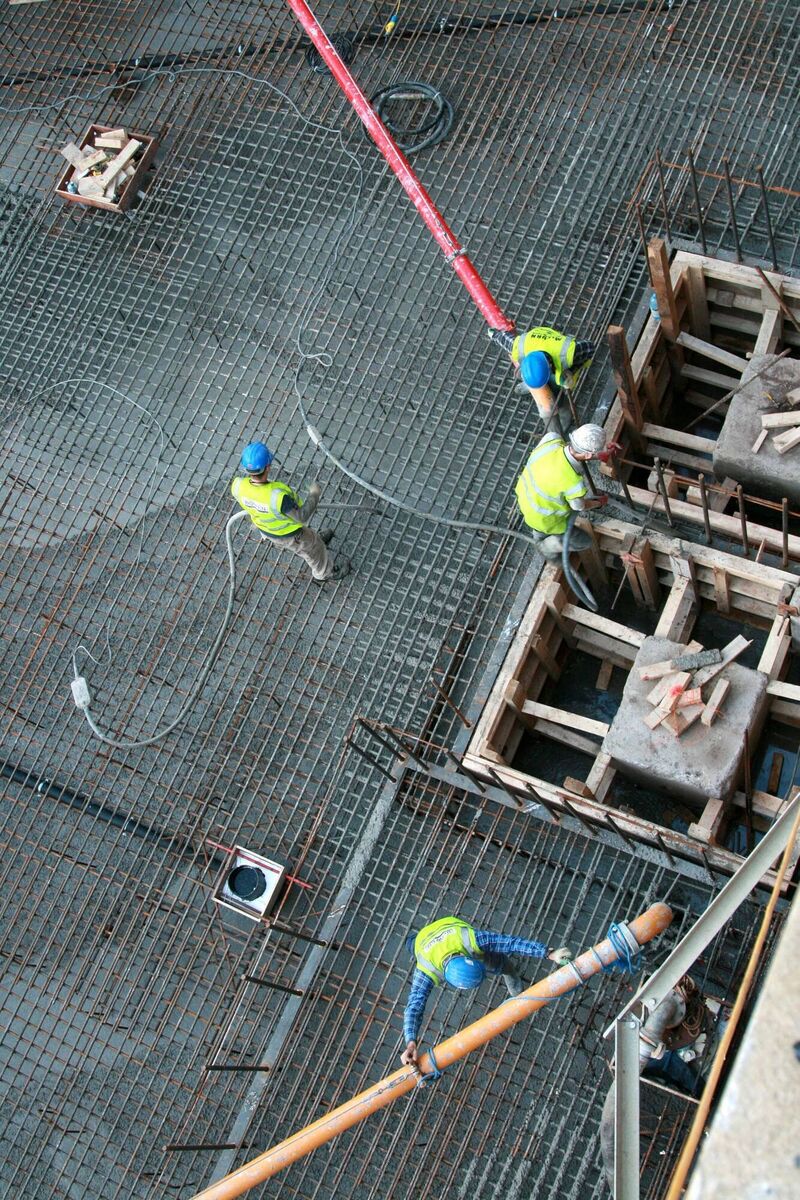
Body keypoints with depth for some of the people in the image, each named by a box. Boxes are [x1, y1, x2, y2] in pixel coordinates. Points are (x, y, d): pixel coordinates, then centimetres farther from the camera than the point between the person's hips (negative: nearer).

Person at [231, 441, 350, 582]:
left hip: (265, 528, 5)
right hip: (288, 534, -5)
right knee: (313, 549, 27)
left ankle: (317, 540, 67)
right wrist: (314, 494, -17)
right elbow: (302, 517, -32)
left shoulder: (238, 485, -31)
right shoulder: (278, 496, -47)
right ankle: (325, 572, 55)